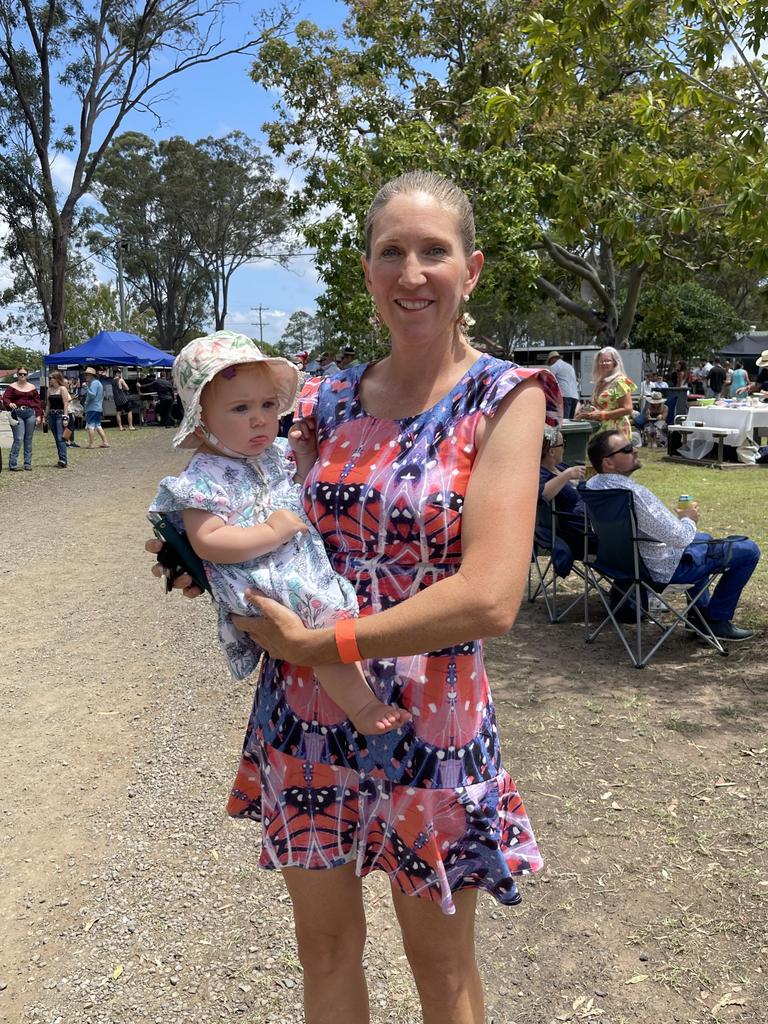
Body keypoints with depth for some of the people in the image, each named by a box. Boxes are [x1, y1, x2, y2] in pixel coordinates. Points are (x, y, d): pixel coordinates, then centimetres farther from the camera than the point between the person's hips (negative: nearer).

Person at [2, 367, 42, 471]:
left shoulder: (32, 387, 12)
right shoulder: (12, 387, 5)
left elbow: (37, 402, 10)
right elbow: (5, 398, -5)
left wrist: (39, 415, 1)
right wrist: (10, 404, -28)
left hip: (30, 414, 3)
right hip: (17, 414, -3)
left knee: (28, 439, 6)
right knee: (19, 439, -11)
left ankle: (28, 464, 12)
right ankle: (12, 464, -7)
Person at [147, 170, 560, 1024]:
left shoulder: (503, 399, -11)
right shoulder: (328, 399, 4)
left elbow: (490, 598, -23)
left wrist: (311, 643, -19)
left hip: (429, 721, -4)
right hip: (305, 718, 4)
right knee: (324, 949, 21)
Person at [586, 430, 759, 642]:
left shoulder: (592, 485, -4)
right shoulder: (635, 494, -33)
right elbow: (679, 537, -30)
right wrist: (688, 519, -7)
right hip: (665, 568, -9)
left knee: (703, 538, 35)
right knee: (748, 550, -1)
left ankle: (701, 612, 38)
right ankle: (717, 620, 11)